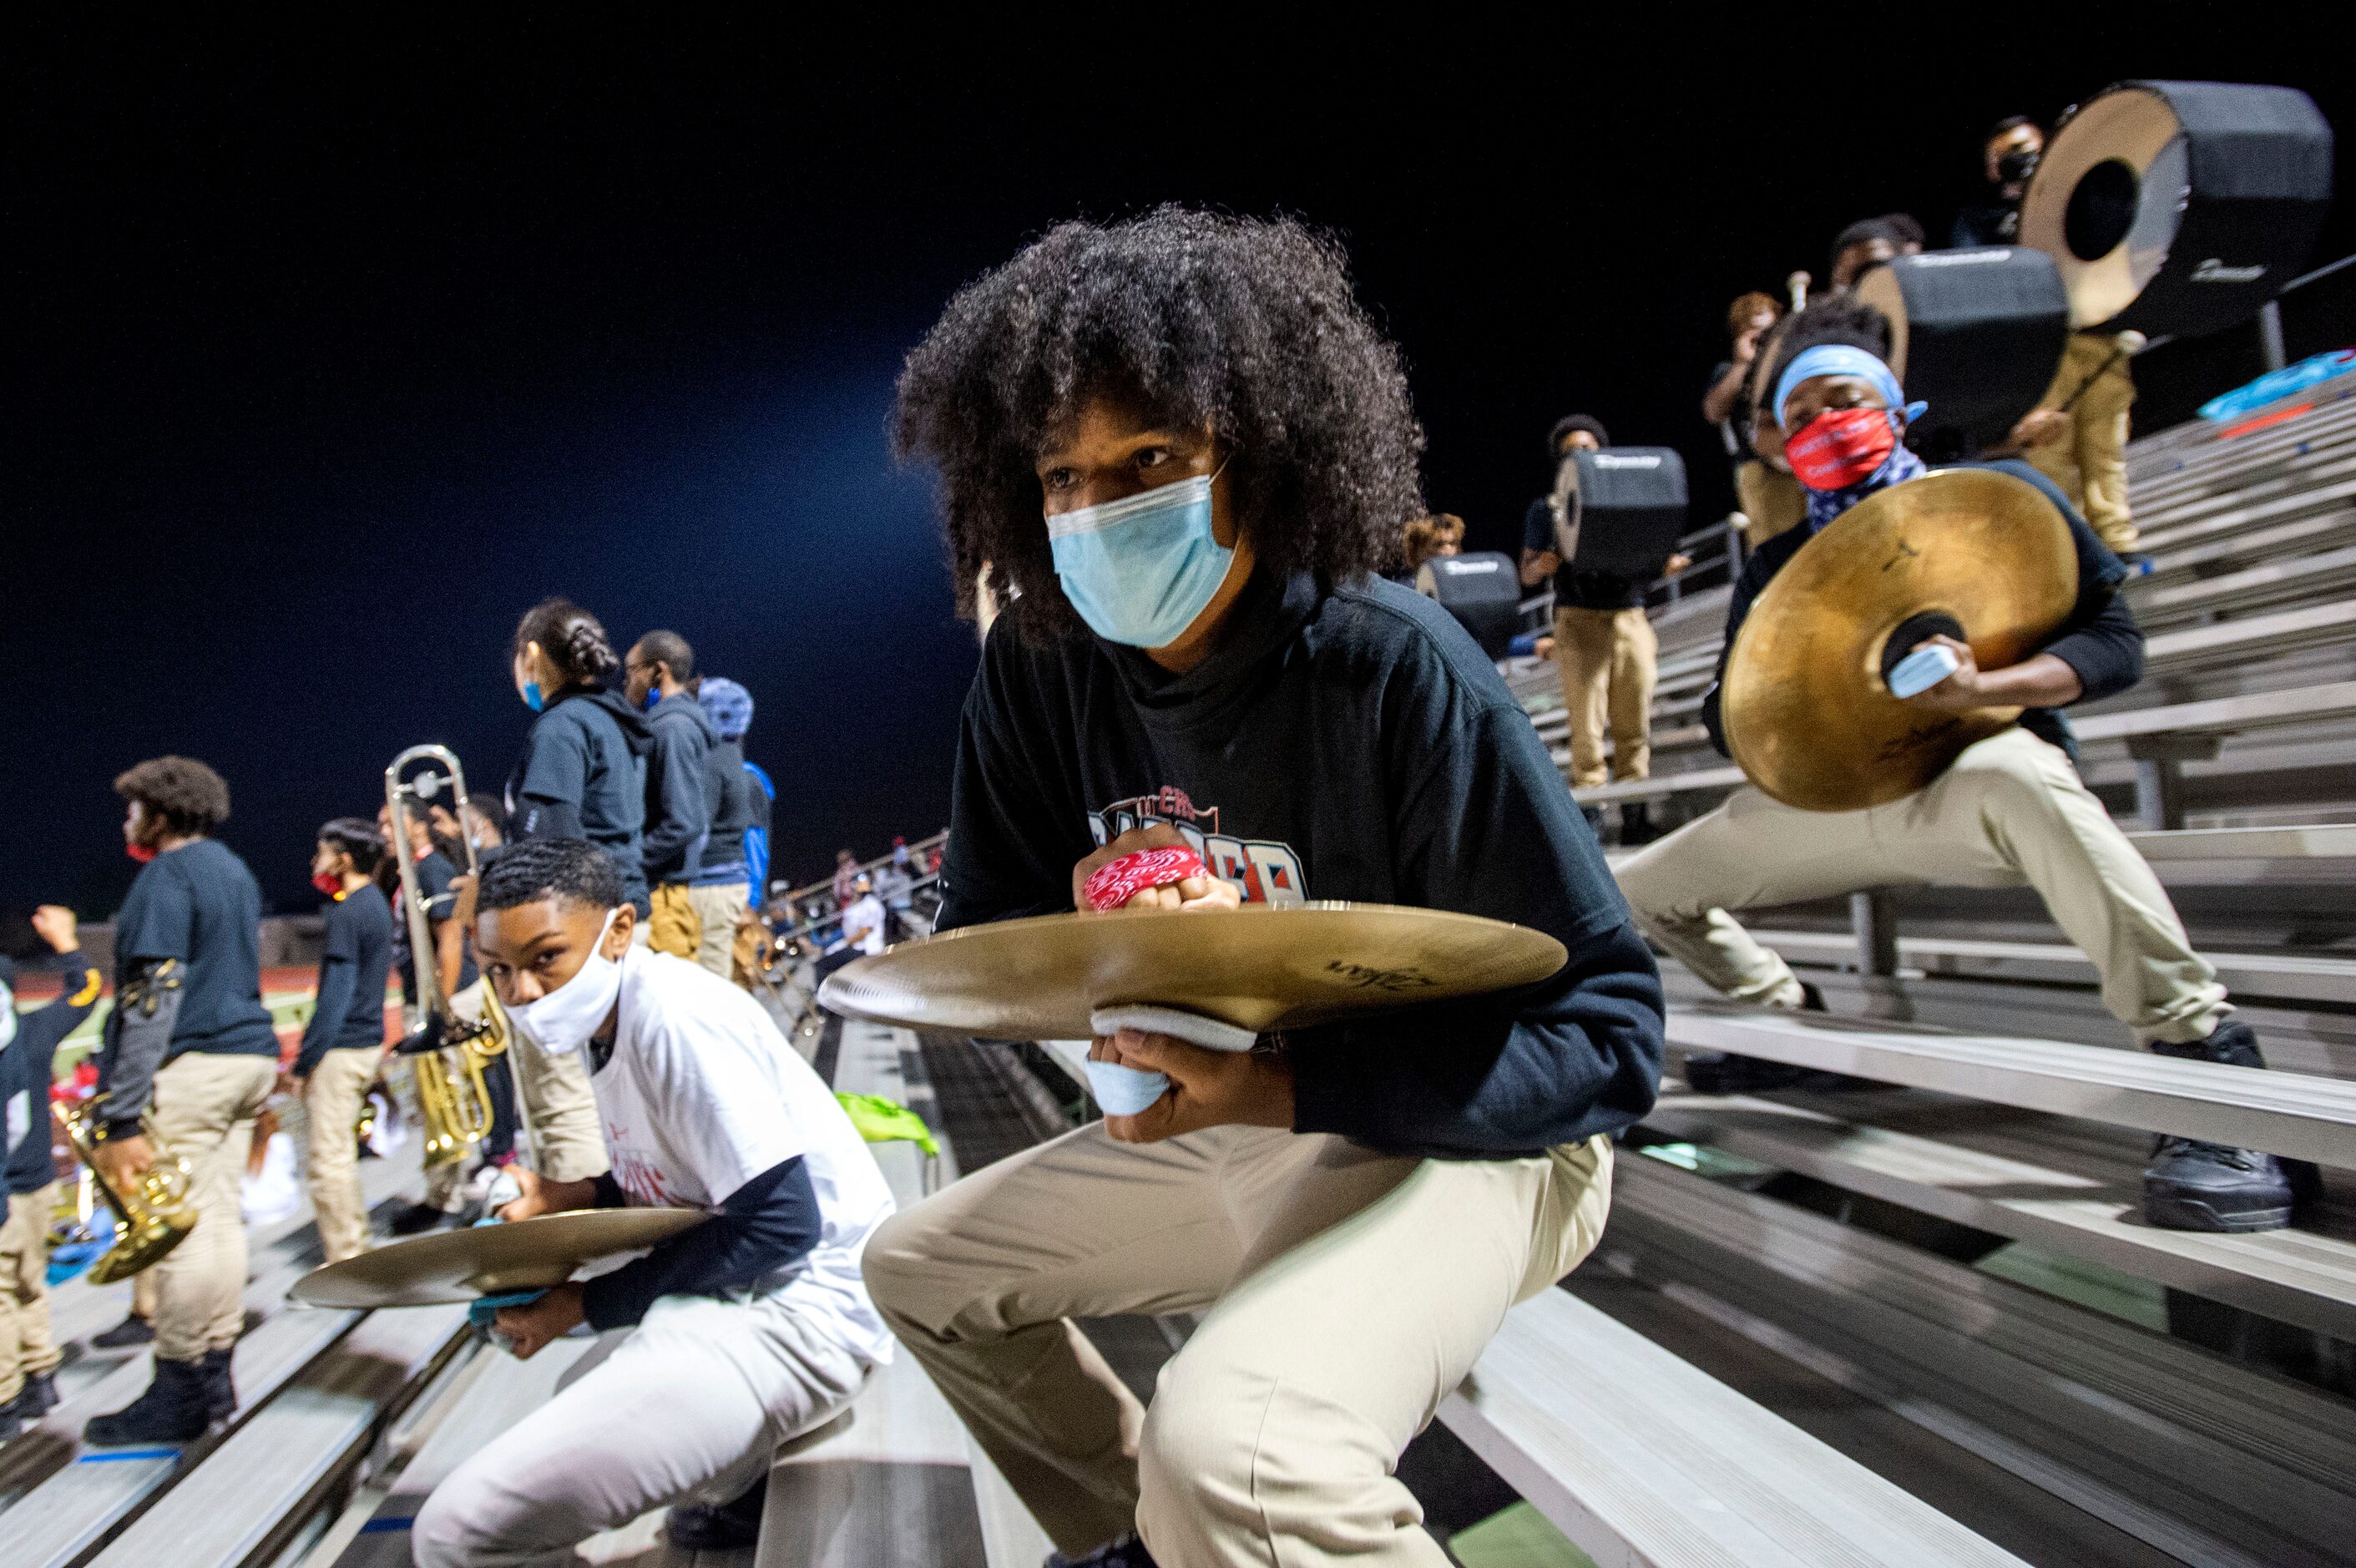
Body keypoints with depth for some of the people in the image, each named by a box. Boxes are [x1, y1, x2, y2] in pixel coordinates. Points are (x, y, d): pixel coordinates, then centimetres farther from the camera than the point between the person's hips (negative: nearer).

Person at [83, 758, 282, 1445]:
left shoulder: (167, 875, -9)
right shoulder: (234, 869, 18)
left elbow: (153, 997, -17)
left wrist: (121, 1115, -18)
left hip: (191, 1066, -9)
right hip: (249, 1054, 9)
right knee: (218, 1214, 12)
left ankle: (178, 1394, 2)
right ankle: (214, 1374, 18)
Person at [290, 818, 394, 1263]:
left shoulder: (345, 914, -16)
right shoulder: (376, 903, 12)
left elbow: (335, 995, -19)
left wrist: (303, 1061, -16)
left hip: (341, 1048, -10)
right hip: (367, 1040, 10)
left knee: (326, 1159, -3)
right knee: (338, 1152, 18)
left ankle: (346, 1260, 2)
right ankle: (356, 1248, 26)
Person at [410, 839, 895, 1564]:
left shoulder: (675, 1017, -20)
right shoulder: (608, 1019, 9)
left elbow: (780, 1223, -21)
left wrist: (587, 1304, -13)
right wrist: (571, 1199, 3)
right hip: (736, 1290, 11)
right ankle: (752, 1480, 23)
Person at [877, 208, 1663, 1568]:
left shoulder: (1396, 668, -24)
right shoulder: (1041, 671, -7)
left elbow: (1609, 1033, -21)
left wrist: (1287, 1085, -29)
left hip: (1470, 1137, -6)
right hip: (1232, 1125, 7)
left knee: (1229, 1443, -33)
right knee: (920, 1265, 14)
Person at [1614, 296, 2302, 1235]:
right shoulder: (1778, 565, 13)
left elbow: (2114, 640, -4)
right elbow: (1727, 719, 12)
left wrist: (1977, 691, -23)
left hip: (1973, 771, -5)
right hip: (1832, 805, 6)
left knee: (2010, 782, -44)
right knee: (1637, 891, 4)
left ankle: (2202, 1052, -33)